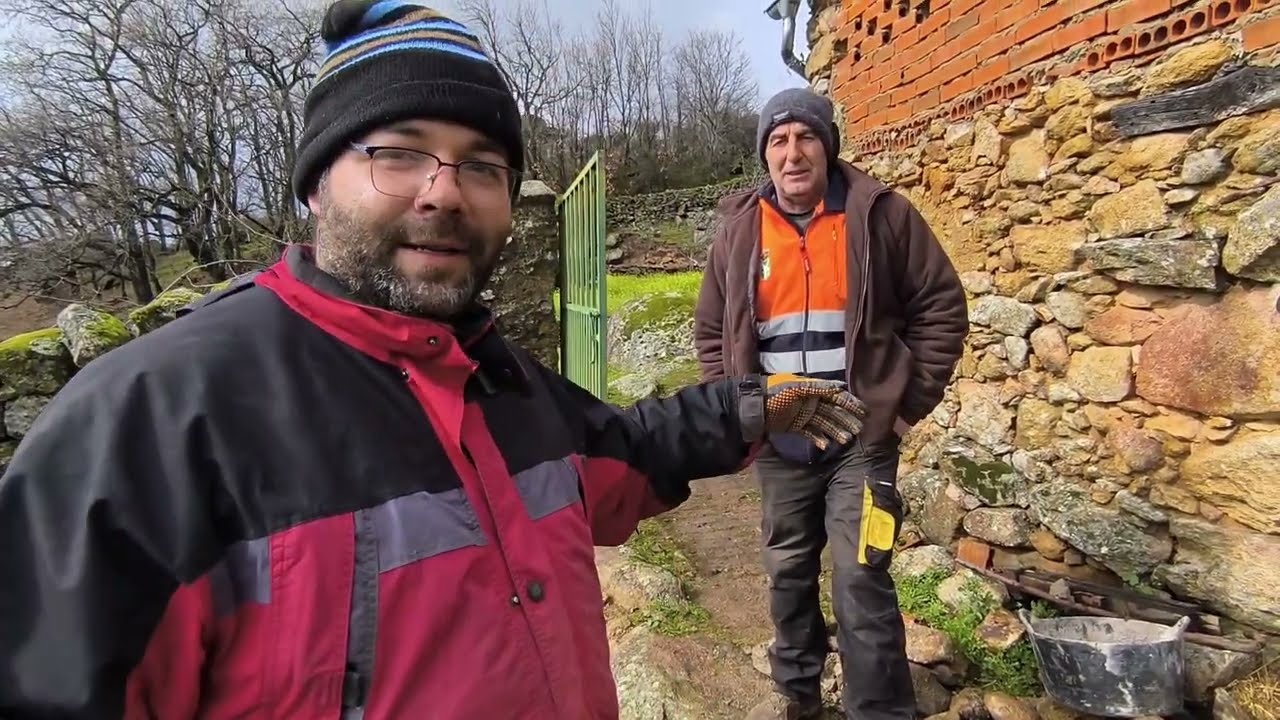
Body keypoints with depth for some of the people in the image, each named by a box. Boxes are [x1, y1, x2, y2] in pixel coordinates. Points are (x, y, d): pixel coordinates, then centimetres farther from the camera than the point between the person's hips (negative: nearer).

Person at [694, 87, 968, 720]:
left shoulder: (881, 216, -6)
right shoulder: (738, 229, 2)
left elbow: (942, 309, -1)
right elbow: (711, 330, 11)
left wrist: (909, 403, -6)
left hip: (863, 437, -3)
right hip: (778, 442, 4)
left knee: (860, 582, -3)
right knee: (788, 571, 17)